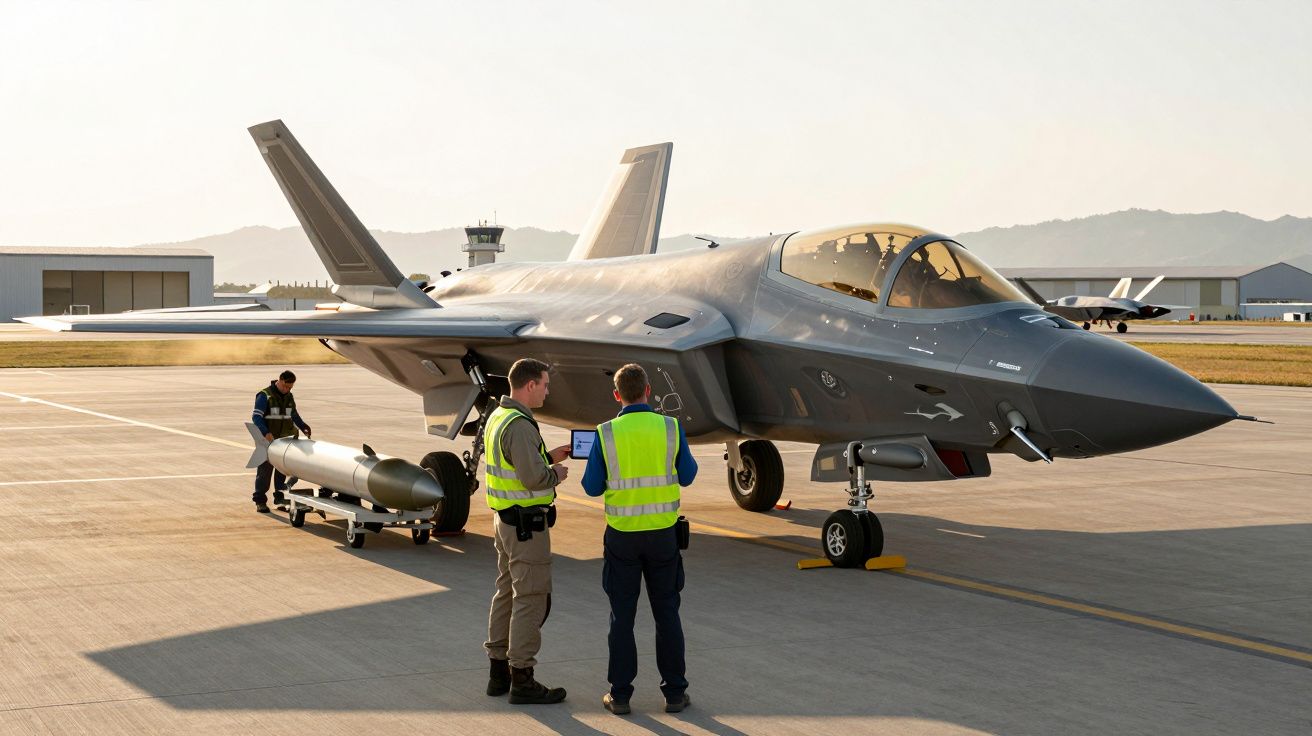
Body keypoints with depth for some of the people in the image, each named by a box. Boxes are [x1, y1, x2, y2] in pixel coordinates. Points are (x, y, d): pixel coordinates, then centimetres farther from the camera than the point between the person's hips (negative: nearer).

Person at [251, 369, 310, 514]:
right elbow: (256, 416, -16)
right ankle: (260, 500, 3)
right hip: (268, 440, -6)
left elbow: (293, 415, 22)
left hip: (284, 439, 6)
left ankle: (280, 496, 20)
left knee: (282, 470, 9)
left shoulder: (289, 397, 11)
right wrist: (266, 433, -29)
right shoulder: (264, 396, -10)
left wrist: (303, 427, 6)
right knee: (264, 470, -3)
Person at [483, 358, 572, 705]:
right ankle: (522, 680, 1)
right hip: (527, 523, -10)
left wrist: (549, 457, 12)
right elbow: (533, 477, -28)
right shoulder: (520, 426, -22)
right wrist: (556, 473, -9)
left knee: (507, 593, 15)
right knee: (531, 598, -3)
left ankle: (499, 671, 22)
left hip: (504, 519, 10)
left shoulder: (497, 416, 9)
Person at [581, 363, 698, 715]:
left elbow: (592, 487, -2)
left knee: (622, 616, 8)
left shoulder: (606, 434, -9)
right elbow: (686, 477, 4)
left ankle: (620, 694, 10)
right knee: (666, 614, 10)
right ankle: (674, 692, 12)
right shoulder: (671, 428, -7)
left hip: (622, 535, -1)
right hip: (663, 533, 1)